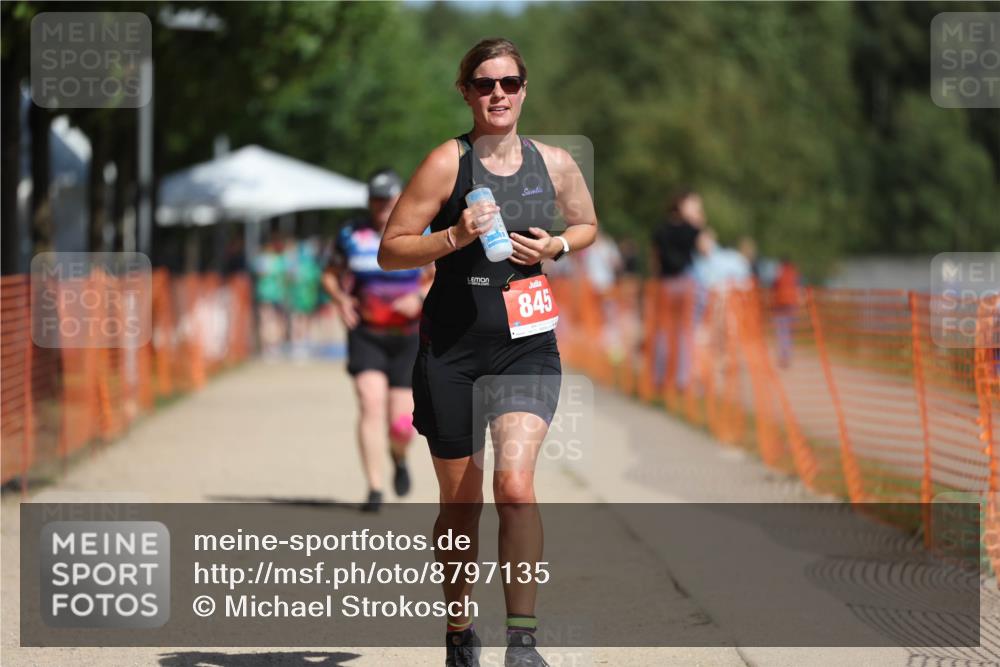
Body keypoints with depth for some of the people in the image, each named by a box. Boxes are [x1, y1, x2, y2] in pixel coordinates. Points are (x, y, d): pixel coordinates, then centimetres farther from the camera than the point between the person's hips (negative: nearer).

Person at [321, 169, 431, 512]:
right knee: (371, 404, -20)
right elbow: (330, 275, 13)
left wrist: (420, 297, -15)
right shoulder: (351, 235, 2)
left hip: (407, 339, 0)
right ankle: (374, 489, -17)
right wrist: (340, 298, -8)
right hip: (365, 336, 0)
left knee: (401, 425, -2)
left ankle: (399, 457, 35)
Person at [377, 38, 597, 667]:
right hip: (453, 348, -1)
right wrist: (456, 236, -19)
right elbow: (390, 251, -5)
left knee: (515, 482, -20)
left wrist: (554, 246, 1)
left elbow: (587, 225, 22)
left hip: (527, 345, 1)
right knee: (460, 504, 9)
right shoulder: (448, 162, -6)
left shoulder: (554, 163, 4)